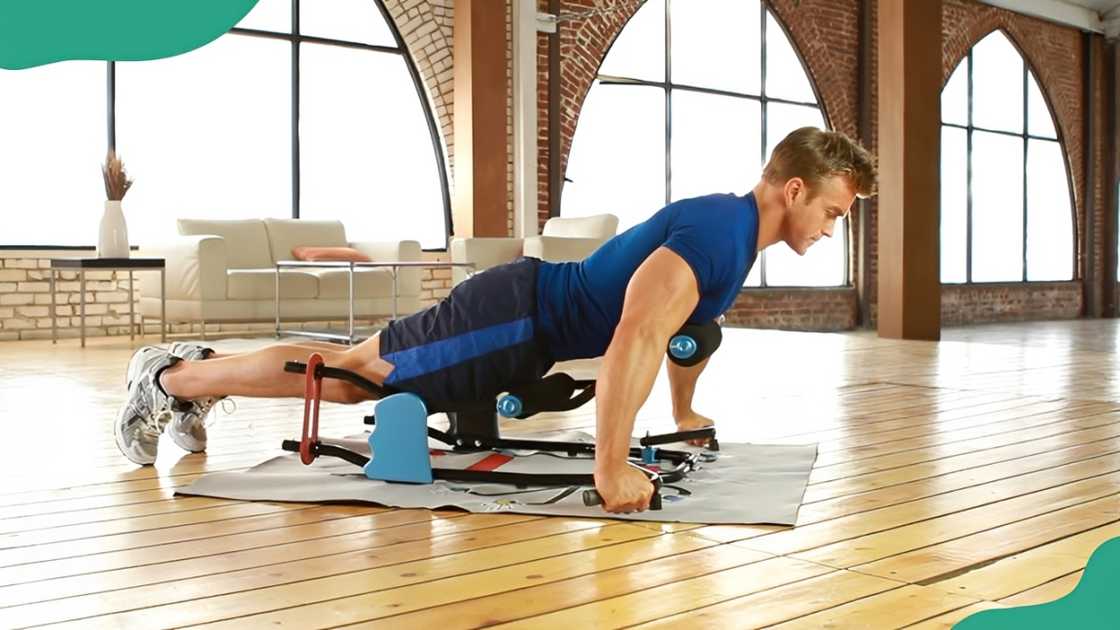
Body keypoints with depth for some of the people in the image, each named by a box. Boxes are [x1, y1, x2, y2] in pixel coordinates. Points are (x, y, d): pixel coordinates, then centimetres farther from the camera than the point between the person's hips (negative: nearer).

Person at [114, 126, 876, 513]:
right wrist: (611, 469, -34)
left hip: (529, 320, 9)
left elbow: (690, 323, 25)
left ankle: (202, 370, 32)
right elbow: (635, 338, -37)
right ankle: (170, 377, 15)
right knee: (347, 371, 1)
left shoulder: (733, 227, 7)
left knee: (357, 369, 18)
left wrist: (686, 413, 30)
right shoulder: (716, 233, -26)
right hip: (514, 317, -9)